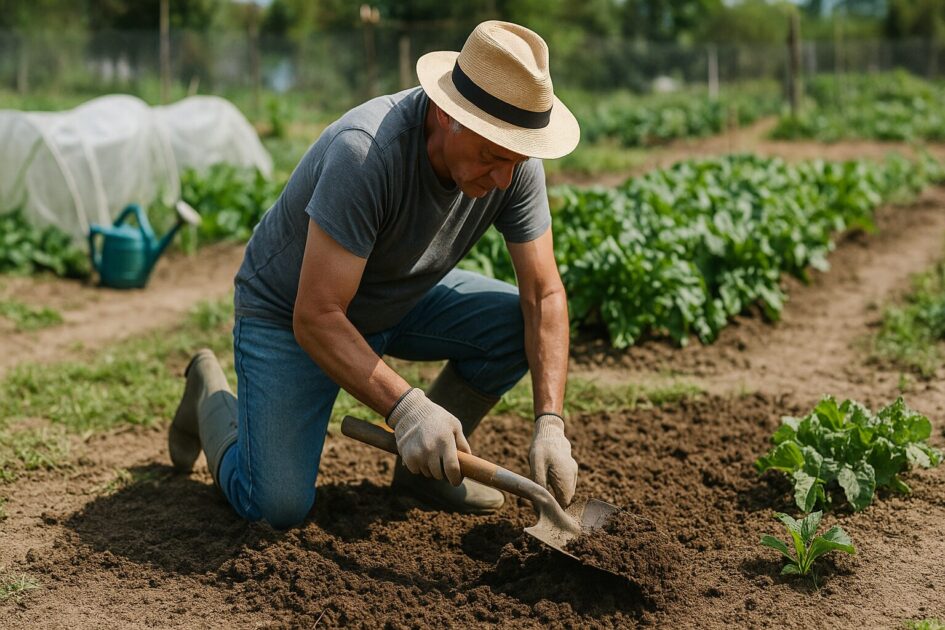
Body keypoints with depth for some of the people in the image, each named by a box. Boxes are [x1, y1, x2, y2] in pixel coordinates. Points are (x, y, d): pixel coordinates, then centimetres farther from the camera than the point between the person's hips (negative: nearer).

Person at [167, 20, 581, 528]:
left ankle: (426, 465, 6)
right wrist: (405, 408, -43)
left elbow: (544, 294, -14)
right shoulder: (366, 152, -37)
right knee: (277, 506, -15)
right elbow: (316, 317, -36)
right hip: (287, 311, -6)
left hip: (399, 298, 6)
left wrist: (550, 423, -24)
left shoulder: (516, 162, -19)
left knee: (519, 323, -15)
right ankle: (210, 395, 16)